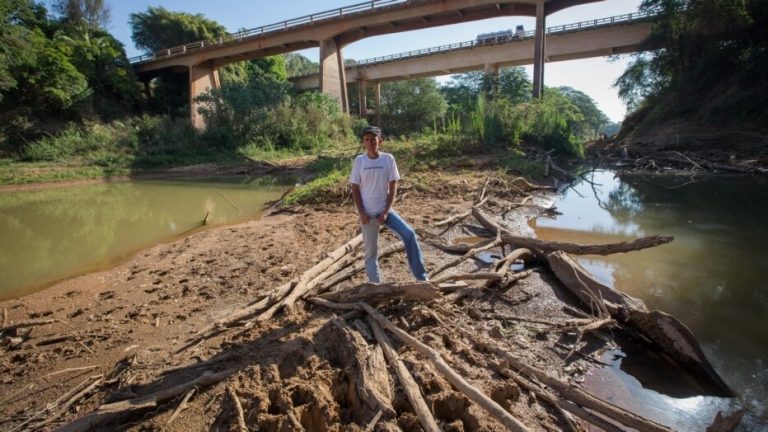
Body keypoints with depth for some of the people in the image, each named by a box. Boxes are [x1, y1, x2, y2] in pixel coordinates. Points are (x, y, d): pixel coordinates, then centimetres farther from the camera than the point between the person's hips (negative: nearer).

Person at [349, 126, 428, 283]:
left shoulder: (388, 159, -3)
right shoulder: (359, 161, -3)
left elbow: (393, 187, -2)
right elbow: (355, 189, -1)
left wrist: (386, 212, -10)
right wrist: (361, 213, -10)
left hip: (385, 210, 0)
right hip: (368, 213, 0)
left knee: (409, 234, -16)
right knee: (371, 251, 6)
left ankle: (421, 277, -6)